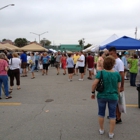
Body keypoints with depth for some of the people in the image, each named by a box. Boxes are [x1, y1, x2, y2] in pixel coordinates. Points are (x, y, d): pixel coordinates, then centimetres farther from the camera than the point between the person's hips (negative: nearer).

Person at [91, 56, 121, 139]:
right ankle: (111, 133, 21)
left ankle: (101, 130, 32)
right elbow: (118, 87, 0)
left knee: (101, 113, 17)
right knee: (112, 115, 12)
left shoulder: (101, 72, -13)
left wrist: (93, 92, -1)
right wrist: (117, 95, 15)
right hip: (113, 97, 0)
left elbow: (94, 84, -16)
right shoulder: (117, 74, -8)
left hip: (102, 96, 0)